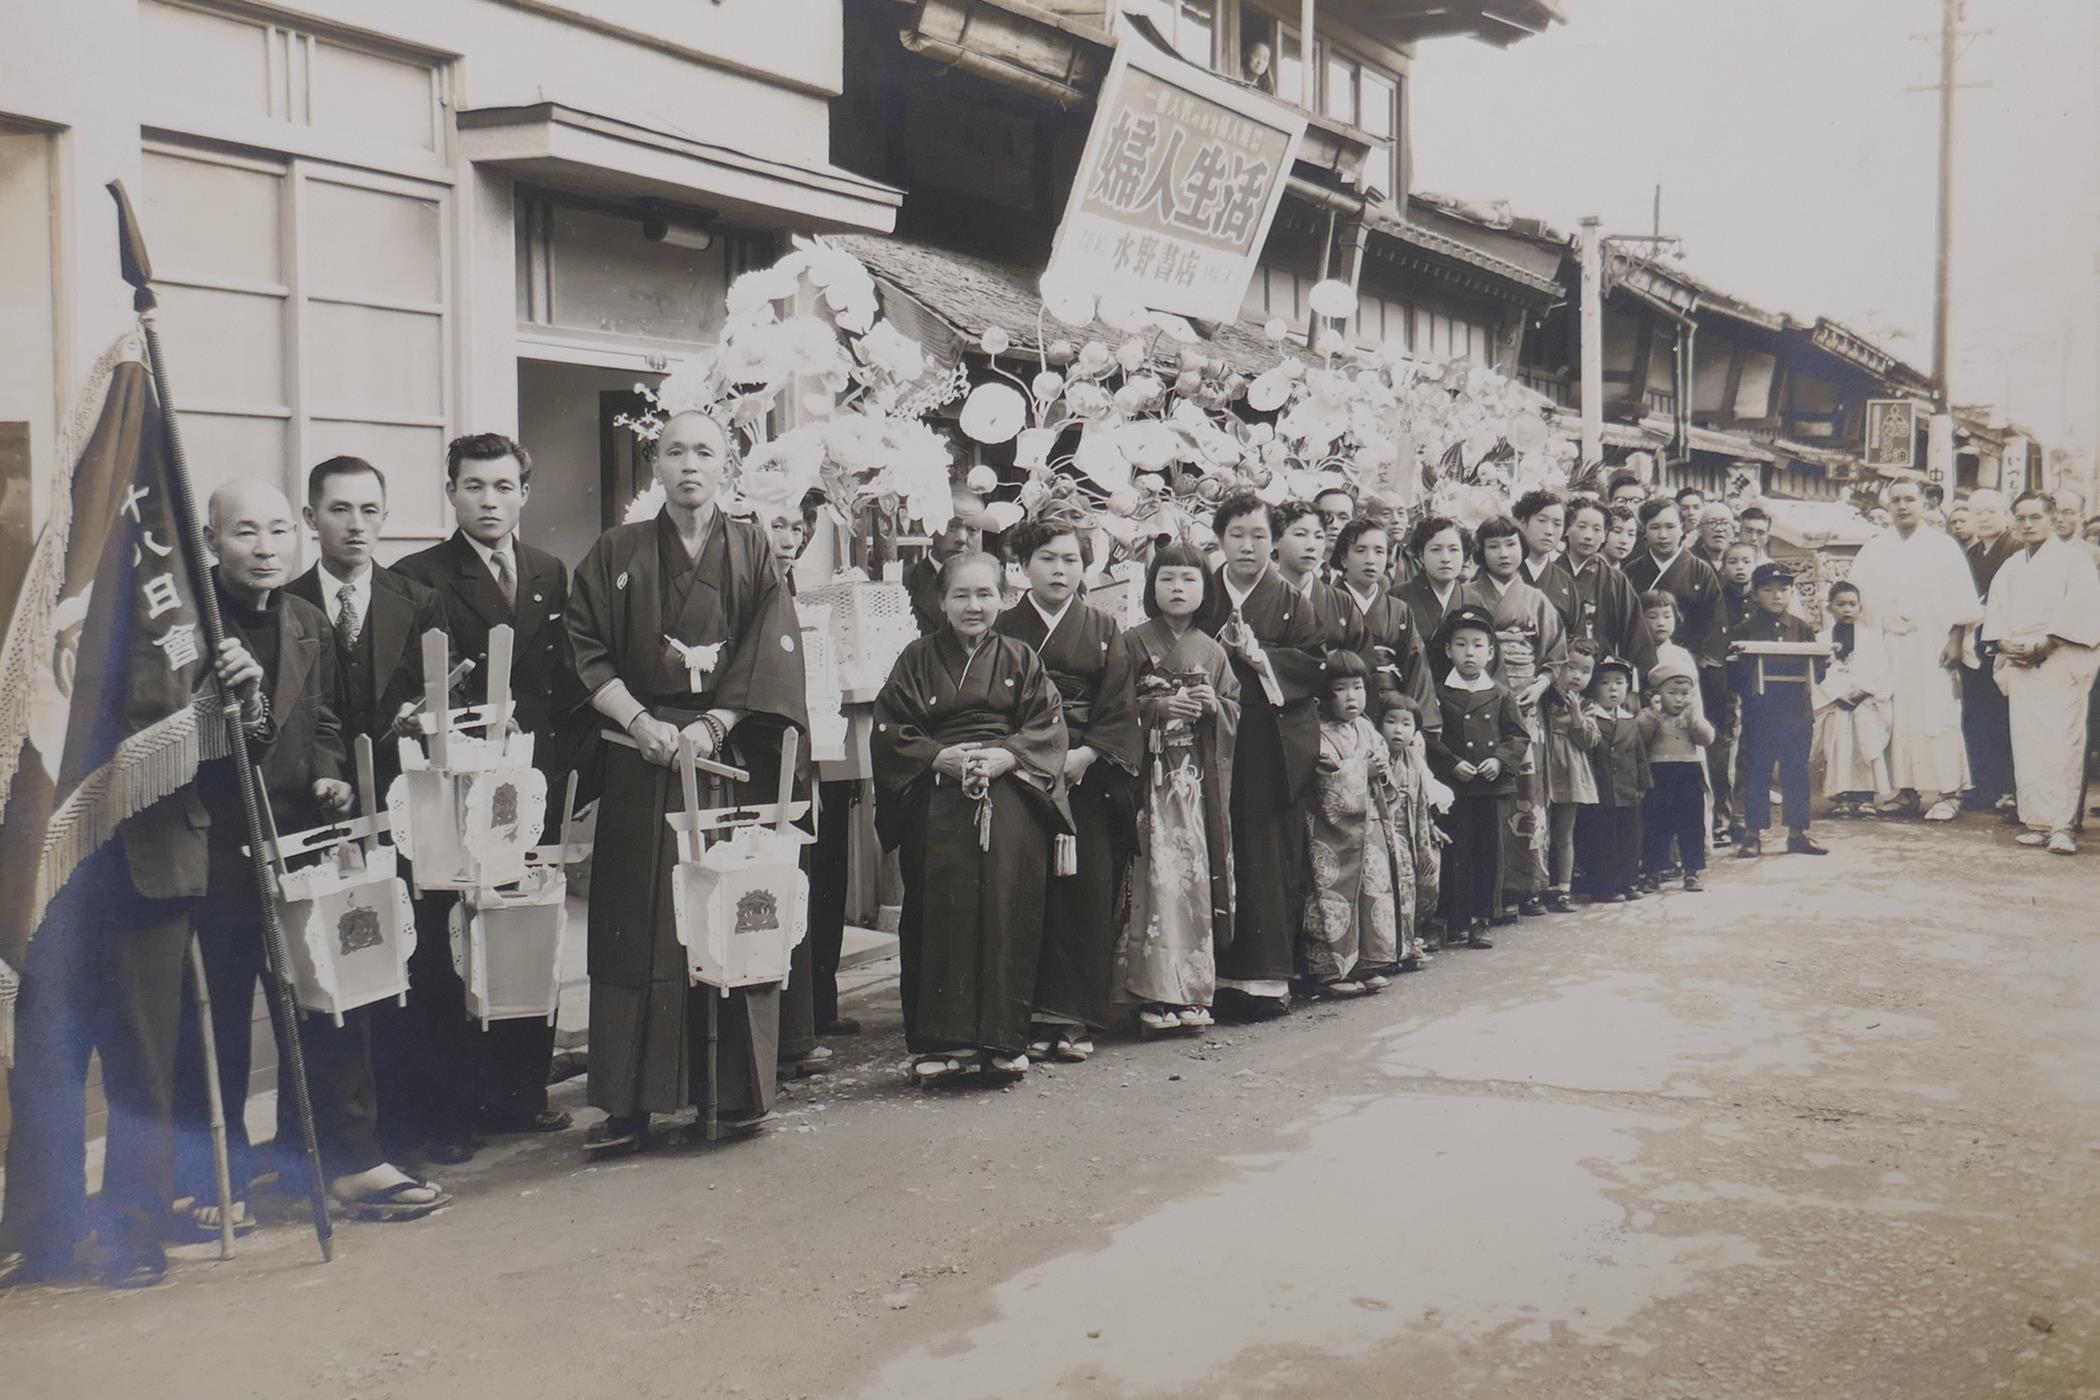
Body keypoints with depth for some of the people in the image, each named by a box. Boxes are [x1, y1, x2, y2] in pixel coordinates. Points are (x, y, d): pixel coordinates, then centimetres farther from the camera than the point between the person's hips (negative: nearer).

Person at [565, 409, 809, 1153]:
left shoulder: (752, 552, 8)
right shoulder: (616, 554, 10)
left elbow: (772, 657, -1)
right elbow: (586, 651, 3)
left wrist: (711, 726, -12)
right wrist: (636, 719, -12)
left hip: (732, 753, 0)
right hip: (640, 759, 0)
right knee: (635, 927, -1)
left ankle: (738, 1091, 10)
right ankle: (627, 1104, 3)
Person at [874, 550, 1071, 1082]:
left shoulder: (1021, 660, 14)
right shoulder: (917, 659, 12)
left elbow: (1047, 728, 6)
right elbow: (890, 733, 5)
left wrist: (1005, 757, -12)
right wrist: (941, 758, -10)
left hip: (1011, 803, 0)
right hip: (937, 804, 0)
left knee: (1008, 913, -6)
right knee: (941, 914, -8)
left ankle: (1003, 1038, 2)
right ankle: (939, 1041, -3)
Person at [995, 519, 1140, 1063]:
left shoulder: (1102, 630, 11)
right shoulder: (1003, 629, 8)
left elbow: (1120, 710, 3)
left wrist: (1084, 754, -11)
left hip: (1088, 776, 1)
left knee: (1087, 891, -2)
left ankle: (1075, 1017, 4)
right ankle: (1033, 1018, 0)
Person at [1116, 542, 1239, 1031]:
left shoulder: (1212, 652, 13)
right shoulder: (1134, 643, 2)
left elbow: (1235, 712, 14)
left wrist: (1215, 706, -6)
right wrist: (1158, 707, -15)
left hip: (1198, 779, 4)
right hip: (1150, 775, -3)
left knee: (1196, 875, 2)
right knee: (1158, 877, -10)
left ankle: (1192, 990, 10)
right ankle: (1156, 993, -5)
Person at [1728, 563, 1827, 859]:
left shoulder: (1802, 629, 9)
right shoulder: (1746, 629, 1)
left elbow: (1816, 670, 10)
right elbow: (1734, 675, -2)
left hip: (1798, 712, 2)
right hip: (1760, 713, -2)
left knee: (1796, 773, 7)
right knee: (1756, 773, 2)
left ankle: (1797, 832, 15)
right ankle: (1753, 834, 8)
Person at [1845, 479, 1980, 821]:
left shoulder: (1943, 547, 6)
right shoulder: (1872, 551, 13)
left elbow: (1960, 598, 1)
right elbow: (1858, 599, 10)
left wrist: (1955, 639, -8)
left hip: (1931, 648, -3)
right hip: (1886, 648, 3)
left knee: (1936, 715, -7)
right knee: (1895, 717, -2)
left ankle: (1946, 793, -6)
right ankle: (1905, 790, 2)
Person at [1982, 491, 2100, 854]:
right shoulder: (2010, 568, 19)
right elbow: (1996, 613, 15)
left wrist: (2043, 644, -14)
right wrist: (2007, 644, -4)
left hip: (2062, 662, -5)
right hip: (2020, 662, 5)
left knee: (2062, 743, -11)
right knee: (2026, 743, -1)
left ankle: (2062, 826, -12)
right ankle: (2037, 821, 2)